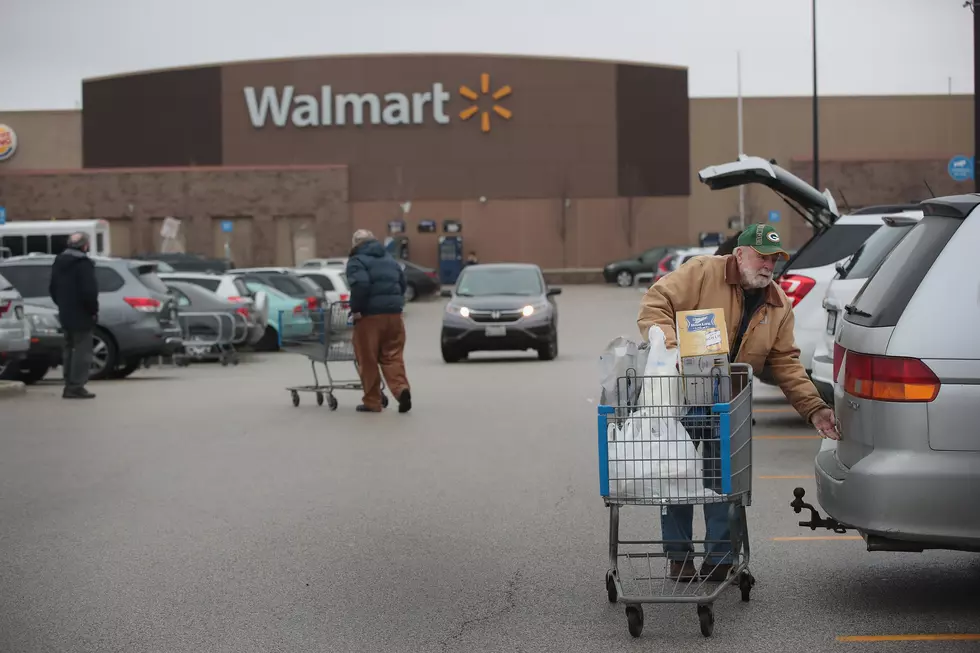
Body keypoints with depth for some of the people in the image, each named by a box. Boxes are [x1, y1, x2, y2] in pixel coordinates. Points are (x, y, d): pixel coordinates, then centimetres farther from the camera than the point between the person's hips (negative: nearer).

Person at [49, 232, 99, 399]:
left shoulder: (59, 262, 11)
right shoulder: (83, 264, -17)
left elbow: (52, 288, 17)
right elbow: (89, 291, -22)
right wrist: (93, 310, -10)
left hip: (65, 315, 9)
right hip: (82, 316, -9)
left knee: (69, 350, 16)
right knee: (82, 351, -5)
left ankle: (69, 385, 18)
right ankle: (76, 387, -9)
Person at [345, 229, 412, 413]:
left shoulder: (357, 260, -4)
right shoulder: (389, 259, 19)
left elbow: (360, 285, -20)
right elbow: (403, 282, 20)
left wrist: (356, 309, -12)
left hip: (370, 315, -6)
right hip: (394, 314, 6)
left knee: (367, 360, 3)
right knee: (392, 356, 7)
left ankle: (372, 402, 7)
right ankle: (401, 388, -17)